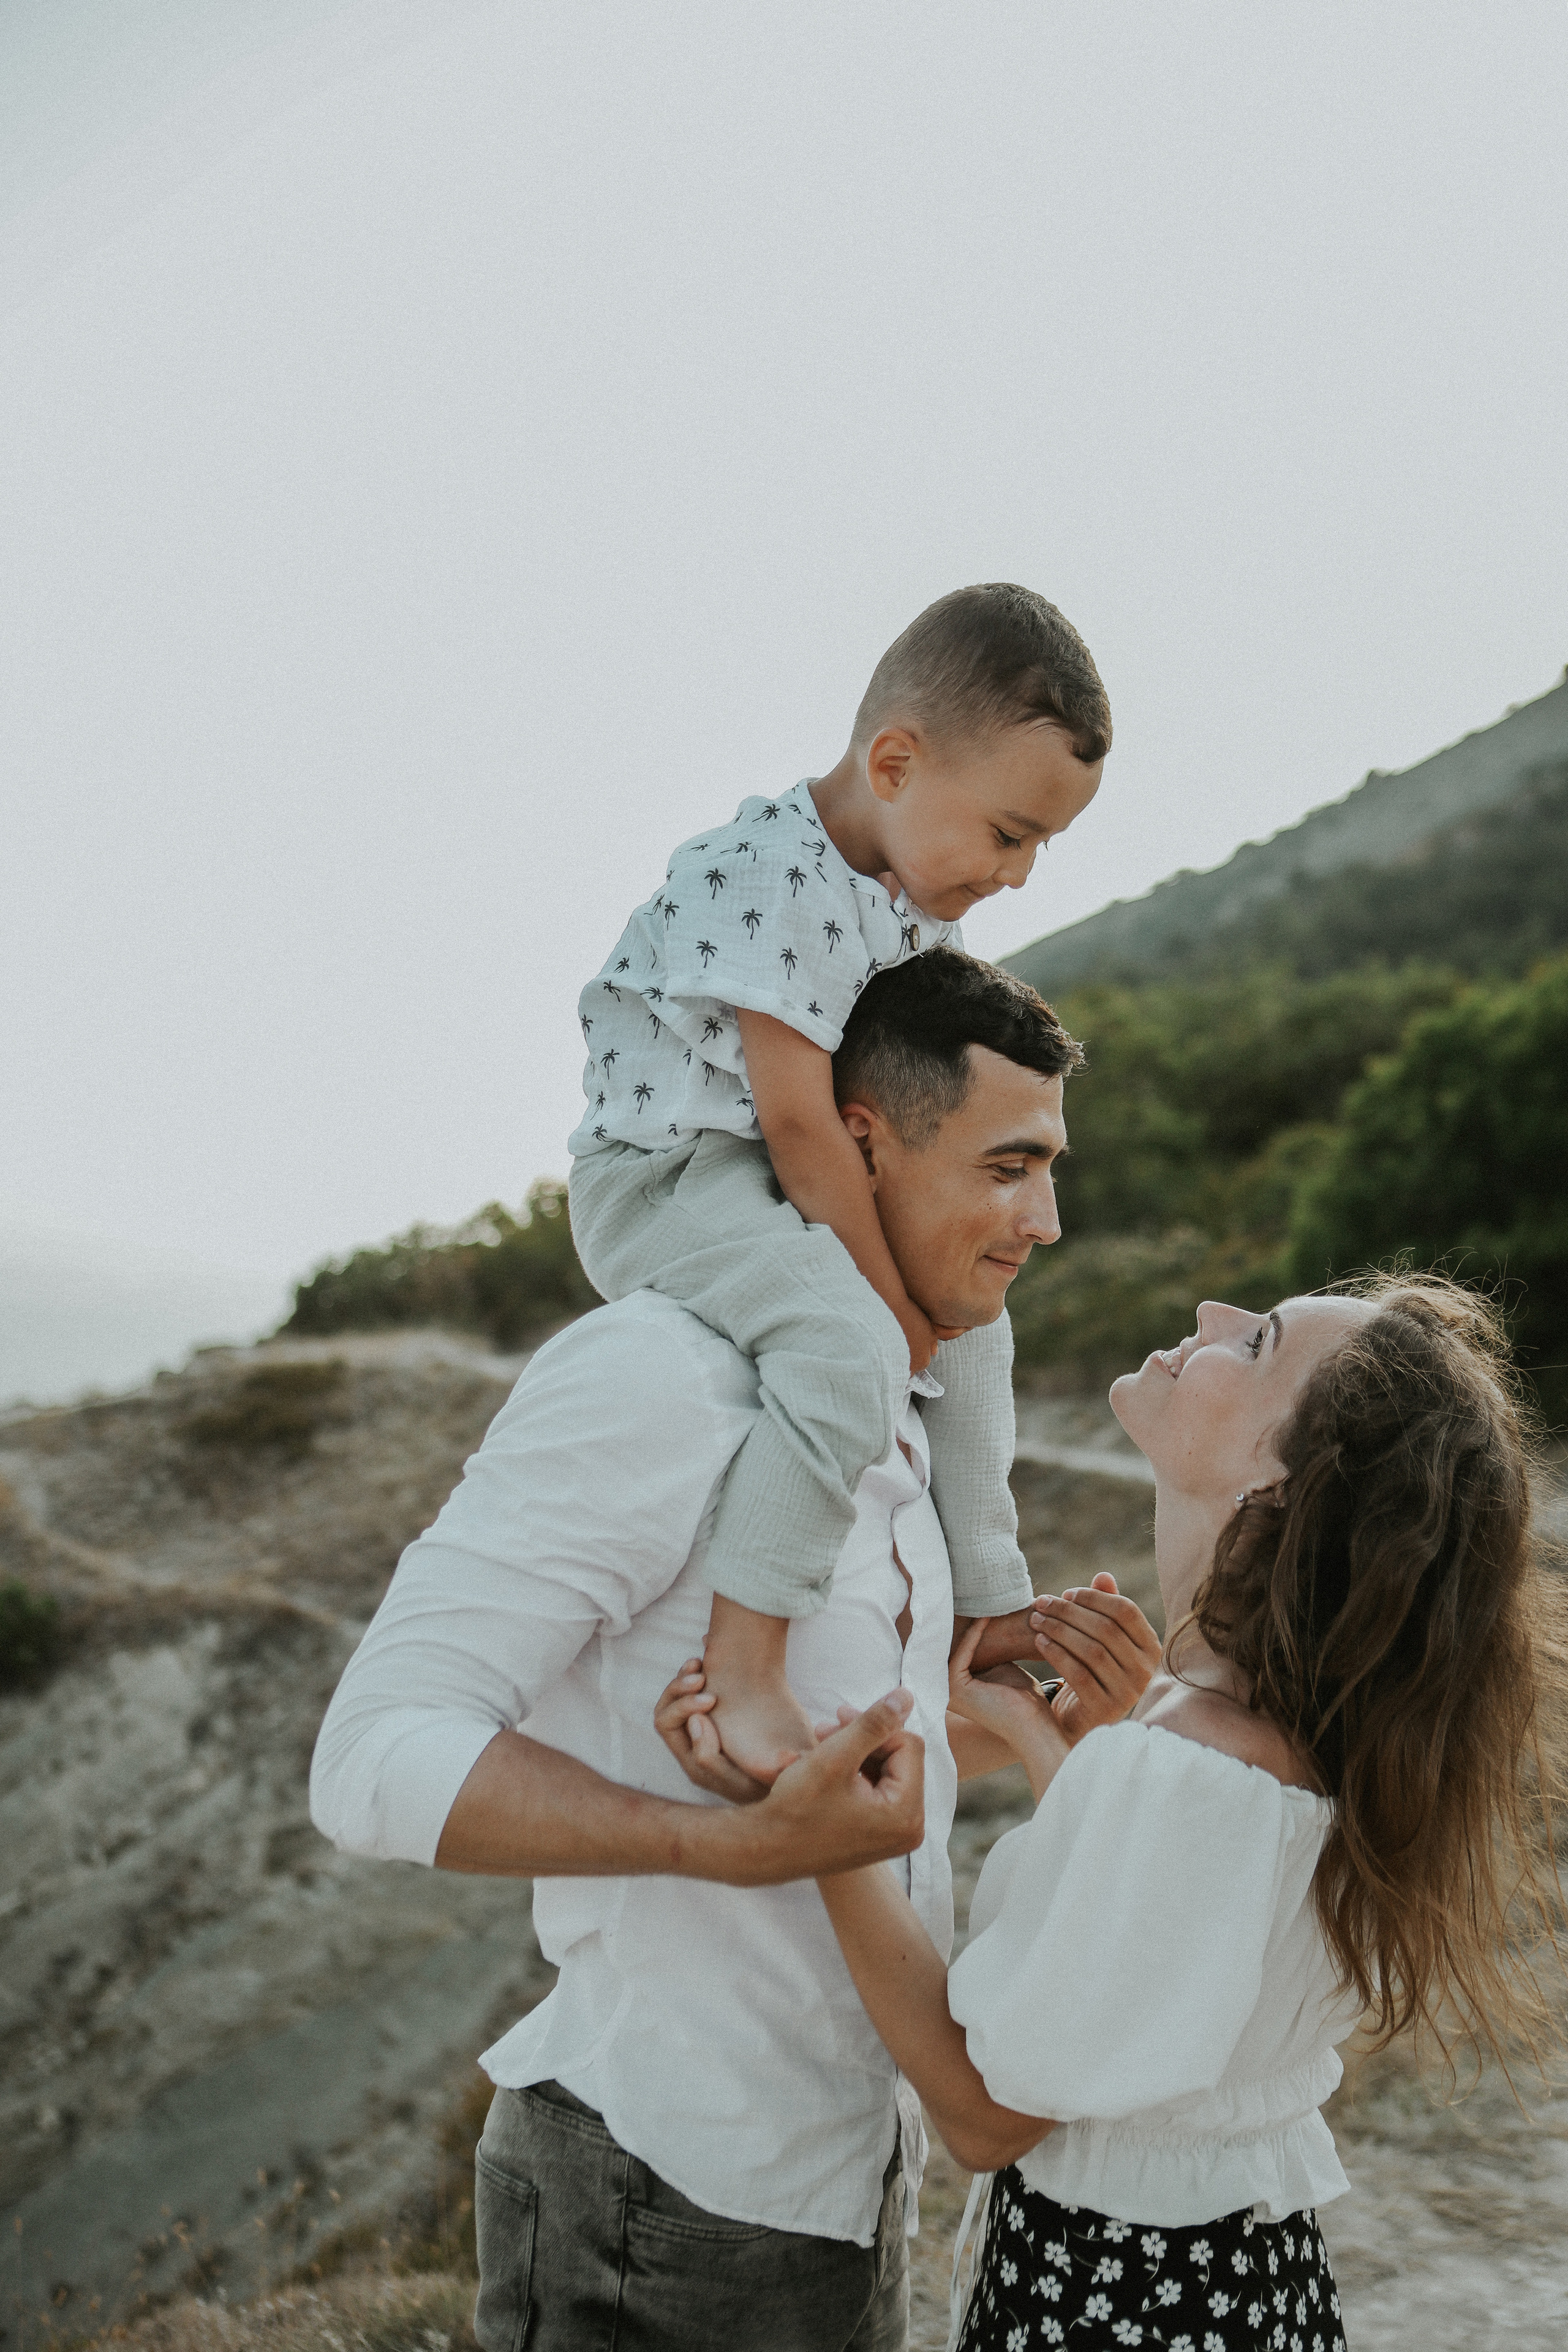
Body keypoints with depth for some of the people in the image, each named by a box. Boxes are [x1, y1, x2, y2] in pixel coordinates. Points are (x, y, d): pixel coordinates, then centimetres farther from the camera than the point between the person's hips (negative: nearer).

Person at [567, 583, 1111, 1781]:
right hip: (666, 1175, -10)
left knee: (973, 1327, 20)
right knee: (851, 1351, -32)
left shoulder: (921, 892, 4)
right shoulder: (770, 877, -26)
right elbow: (797, 1117, -26)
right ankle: (745, 1669, -27)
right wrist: (890, 1295, -19)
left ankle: (988, 1611, 32)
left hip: (775, 1186, 10)